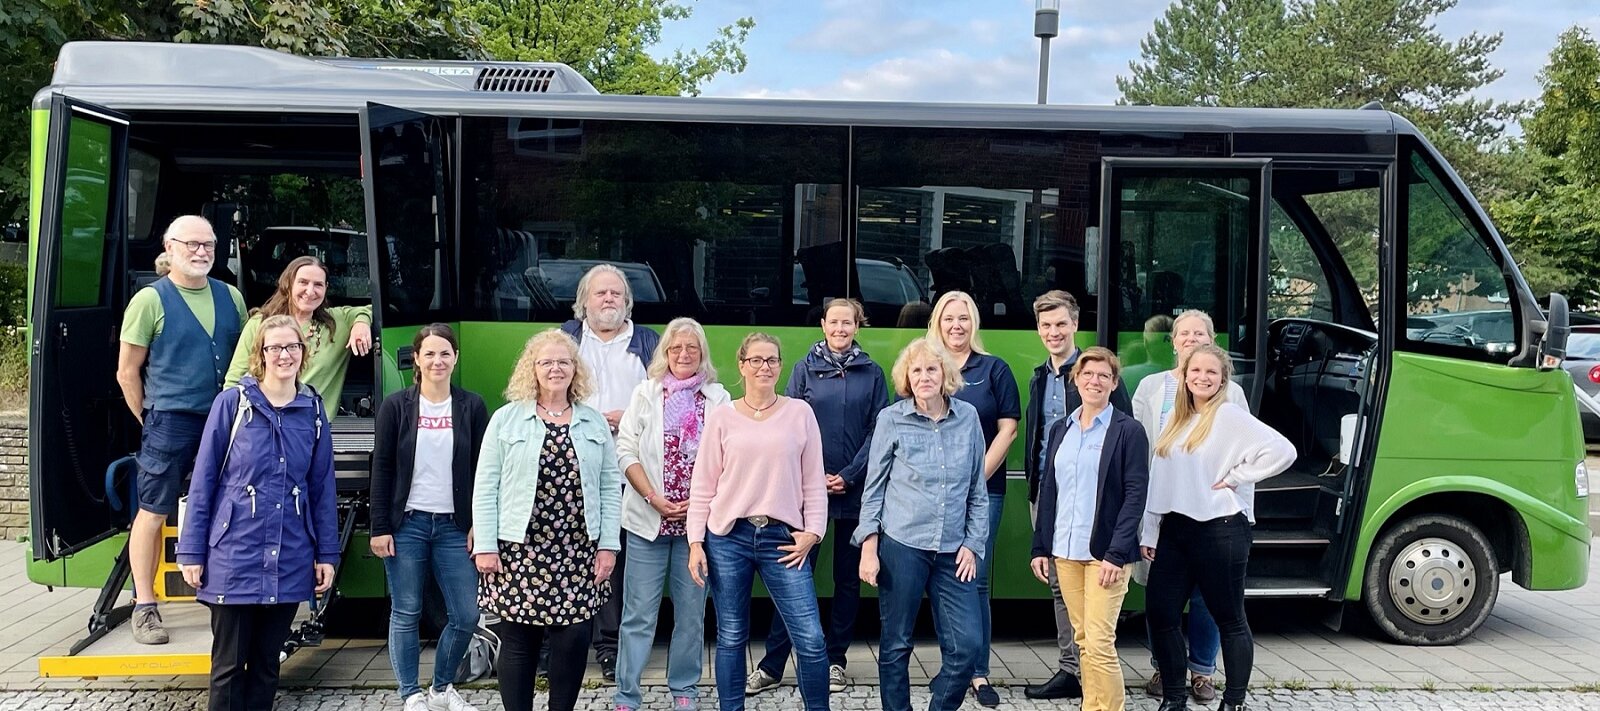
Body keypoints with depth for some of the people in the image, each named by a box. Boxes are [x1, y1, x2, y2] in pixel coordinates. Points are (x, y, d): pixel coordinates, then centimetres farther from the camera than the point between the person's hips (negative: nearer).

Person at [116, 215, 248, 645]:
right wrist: (152, 420, 2)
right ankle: (144, 607, 9)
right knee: (153, 512, 0)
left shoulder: (230, 297, 11)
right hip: (171, 422, -4)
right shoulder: (150, 300, -3)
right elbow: (127, 372, -1)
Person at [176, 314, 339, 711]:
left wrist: (327, 553, 6)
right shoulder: (232, 403, -4)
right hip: (234, 556, -3)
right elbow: (203, 480, -2)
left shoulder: (314, 410, 5)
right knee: (229, 664, 5)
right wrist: (191, 551, -5)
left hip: (290, 561, 3)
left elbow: (322, 486, 8)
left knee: (267, 662, 13)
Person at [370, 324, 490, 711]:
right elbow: (382, 469, 0)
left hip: (454, 526, 2)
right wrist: (379, 527, -5)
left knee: (466, 615, 1)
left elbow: (481, 471, 5)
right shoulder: (396, 405, 0)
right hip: (406, 524, -1)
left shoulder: (472, 406, 3)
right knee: (406, 614, 4)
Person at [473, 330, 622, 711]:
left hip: (579, 552, 2)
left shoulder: (595, 422, 9)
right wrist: (484, 546, -6)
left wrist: (608, 545, 1)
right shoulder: (506, 419, 3)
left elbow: (610, 488, 7)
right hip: (519, 549, -1)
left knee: (573, 640, 2)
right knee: (518, 641, 5)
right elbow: (485, 487, 0)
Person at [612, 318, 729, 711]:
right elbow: (626, 451, -1)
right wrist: (653, 497, -11)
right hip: (648, 519, -1)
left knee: (691, 611, 8)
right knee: (639, 613, 1)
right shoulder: (645, 393, 5)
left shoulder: (719, 398, 5)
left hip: (699, 518, 1)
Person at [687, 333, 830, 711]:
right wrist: (696, 542, -1)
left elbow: (813, 480, 7)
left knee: (811, 640, -4)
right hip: (728, 537, 0)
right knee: (731, 638, 9)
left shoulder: (800, 412, 4)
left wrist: (813, 531, -1)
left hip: (783, 538, 0)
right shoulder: (721, 416, 3)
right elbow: (703, 484, 4)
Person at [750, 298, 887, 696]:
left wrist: (849, 475, -9)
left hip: (855, 491, 1)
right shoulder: (805, 370, 4)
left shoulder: (871, 373, 5)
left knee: (849, 577, 8)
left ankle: (835, 660, 20)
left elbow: (878, 431, 1)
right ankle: (772, 665, 3)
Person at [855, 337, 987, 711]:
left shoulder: (968, 417, 5)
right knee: (896, 644, 6)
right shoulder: (891, 419, -1)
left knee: (966, 646, -2)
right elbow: (874, 488, 2)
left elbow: (978, 489, 10)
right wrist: (868, 549, -4)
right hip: (901, 545, -2)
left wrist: (972, 544, 5)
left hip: (953, 550, 2)